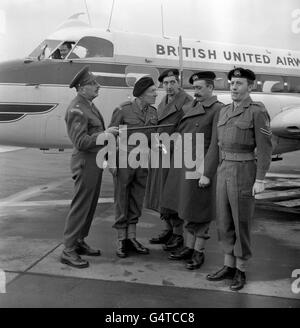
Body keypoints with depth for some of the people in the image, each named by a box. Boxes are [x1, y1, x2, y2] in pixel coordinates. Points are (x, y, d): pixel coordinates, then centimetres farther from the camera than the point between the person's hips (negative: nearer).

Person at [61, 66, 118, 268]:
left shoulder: (89, 105, 12)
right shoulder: (77, 110, -18)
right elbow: (81, 142, -23)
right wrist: (104, 134, -21)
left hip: (96, 160, 10)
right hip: (86, 162, -9)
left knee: (90, 205, 15)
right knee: (81, 206, -4)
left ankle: (79, 242, 27)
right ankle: (69, 251, 6)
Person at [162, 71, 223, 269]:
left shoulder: (219, 110, -12)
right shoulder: (191, 107, 11)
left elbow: (216, 144, -16)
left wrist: (207, 174, -19)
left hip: (201, 167, -7)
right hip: (183, 164, 7)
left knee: (200, 212, 4)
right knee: (187, 209, 15)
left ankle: (199, 253, 18)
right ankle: (189, 248, 28)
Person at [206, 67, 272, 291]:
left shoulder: (258, 111, -9)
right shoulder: (225, 111, 13)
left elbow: (265, 147, -12)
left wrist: (260, 180, -16)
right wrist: (215, 172, 16)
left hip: (245, 172, -7)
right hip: (224, 170, 7)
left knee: (242, 223, 1)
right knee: (225, 222, 10)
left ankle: (241, 271, 16)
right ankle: (229, 266, 23)